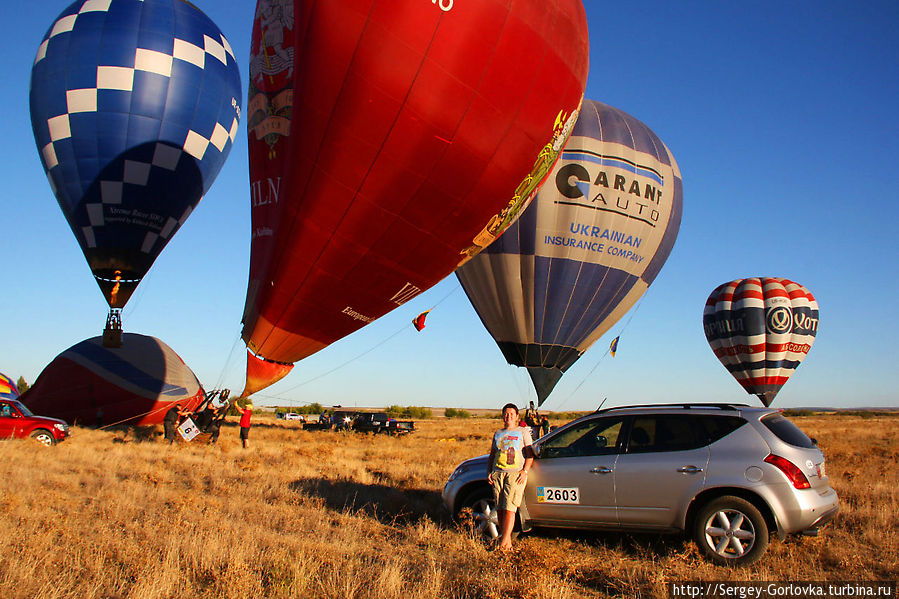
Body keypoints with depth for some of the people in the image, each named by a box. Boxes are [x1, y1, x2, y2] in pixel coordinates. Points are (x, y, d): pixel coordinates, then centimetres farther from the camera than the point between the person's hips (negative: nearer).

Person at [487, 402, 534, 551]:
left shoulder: (523, 431, 12)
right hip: (497, 473, 4)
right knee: (499, 508, -2)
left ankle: (505, 540, -17)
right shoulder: (498, 433, 23)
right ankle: (505, 538, 3)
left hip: (516, 472, -4)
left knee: (509, 508, -15)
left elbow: (530, 454, 5)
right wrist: (489, 472, 10)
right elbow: (492, 455, 24)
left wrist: (525, 471, -9)